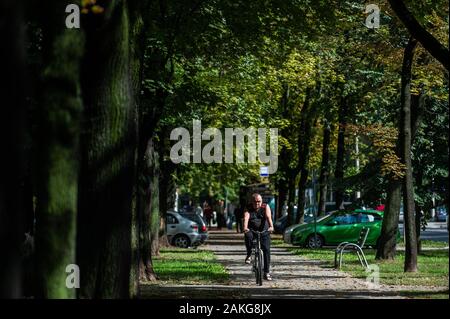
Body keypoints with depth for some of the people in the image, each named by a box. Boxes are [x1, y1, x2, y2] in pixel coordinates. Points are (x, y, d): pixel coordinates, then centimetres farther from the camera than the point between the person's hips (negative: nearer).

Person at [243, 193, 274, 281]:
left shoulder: (265, 207, -6)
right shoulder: (248, 209, -8)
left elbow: (268, 217, -24)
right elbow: (246, 218, -26)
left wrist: (271, 226, -43)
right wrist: (245, 228, -47)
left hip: (264, 231, 1)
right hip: (252, 230, -1)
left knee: (266, 250, -10)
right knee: (248, 235, -35)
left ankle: (267, 272, -2)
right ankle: (249, 254, -12)